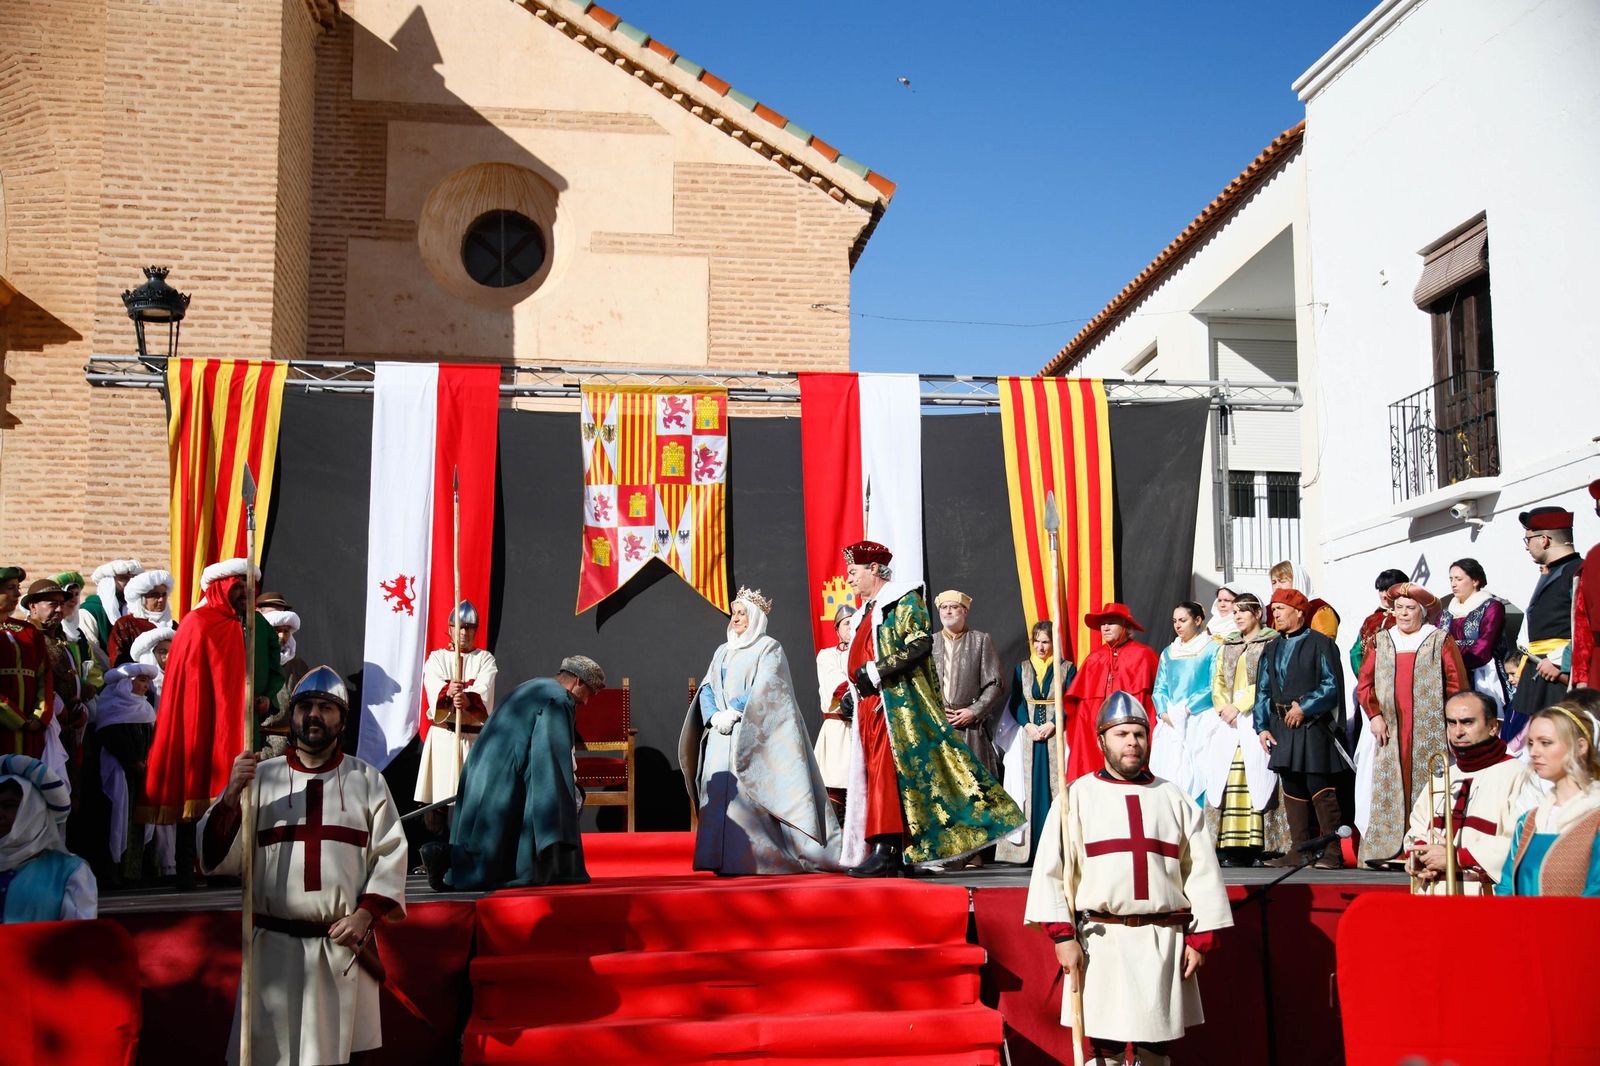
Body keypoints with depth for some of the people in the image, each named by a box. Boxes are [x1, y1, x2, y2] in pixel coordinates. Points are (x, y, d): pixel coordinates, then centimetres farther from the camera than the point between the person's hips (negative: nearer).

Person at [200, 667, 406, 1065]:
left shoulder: (367, 780, 9)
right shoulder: (260, 776, 7)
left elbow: (391, 855, 5)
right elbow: (218, 859, 0)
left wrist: (365, 914, -8)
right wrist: (231, 797, -15)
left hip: (346, 948, 0)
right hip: (275, 947, 0)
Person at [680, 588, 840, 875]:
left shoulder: (769, 648, 5)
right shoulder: (722, 652, 22)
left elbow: (762, 689, -8)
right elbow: (707, 689, 11)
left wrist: (733, 712, -15)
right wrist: (715, 716, -8)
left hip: (753, 735, -5)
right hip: (722, 737, 5)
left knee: (748, 793, -14)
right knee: (719, 793, -5)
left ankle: (749, 858, -15)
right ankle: (722, 858, -6)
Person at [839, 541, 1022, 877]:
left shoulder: (904, 600, -2)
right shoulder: (867, 611, 23)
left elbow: (921, 643, -15)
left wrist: (876, 672, -18)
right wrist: (853, 693, 15)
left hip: (898, 706, -8)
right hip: (870, 707, 8)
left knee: (889, 773, -14)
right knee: (878, 774, 4)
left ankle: (888, 851, -16)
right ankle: (889, 853, 5)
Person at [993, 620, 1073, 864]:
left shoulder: (1066, 668, 6)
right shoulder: (1021, 668, 13)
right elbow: (1015, 703, 6)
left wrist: (1052, 724, -14)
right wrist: (1029, 725, -10)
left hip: (1057, 736, -2)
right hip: (1027, 735, 2)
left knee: (1055, 786, -6)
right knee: (1029, 787, -1)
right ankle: (1030, 846, 1)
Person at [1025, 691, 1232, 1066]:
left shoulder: (1175, 799, 10)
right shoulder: (1076, 797, 3)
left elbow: (1203, 872, 9)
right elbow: (1050, 870, -2)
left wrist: (1200, 938, 2)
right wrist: (1062, 936, -9)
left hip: (1164, 942, 2)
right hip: (1100, 942, -2)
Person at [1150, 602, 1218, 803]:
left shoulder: (1212, 649, 2)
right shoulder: (1168, 652, 18)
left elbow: (1214, 688, -7)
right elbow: (1158, 689, 14)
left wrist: (1186, 710, -14)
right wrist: (1164, 713, -5)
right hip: (1169, 726, 5)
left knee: (1194, 782, -10)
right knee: (1168, 780, -2)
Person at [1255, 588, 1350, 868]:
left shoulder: (1320, 644, -1)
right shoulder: (1272, 649, 18)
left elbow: (1332, 685, -7)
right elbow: (1263, 690, 16)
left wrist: (1304, 707, -15)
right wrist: (1262, 726, 7)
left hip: (1313, 726, -6)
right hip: (1282, 727, 6)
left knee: (1321, 790, -8)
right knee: (1293, 791, 7)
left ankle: (1332, 852, -3)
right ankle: (1299, 851, 11)